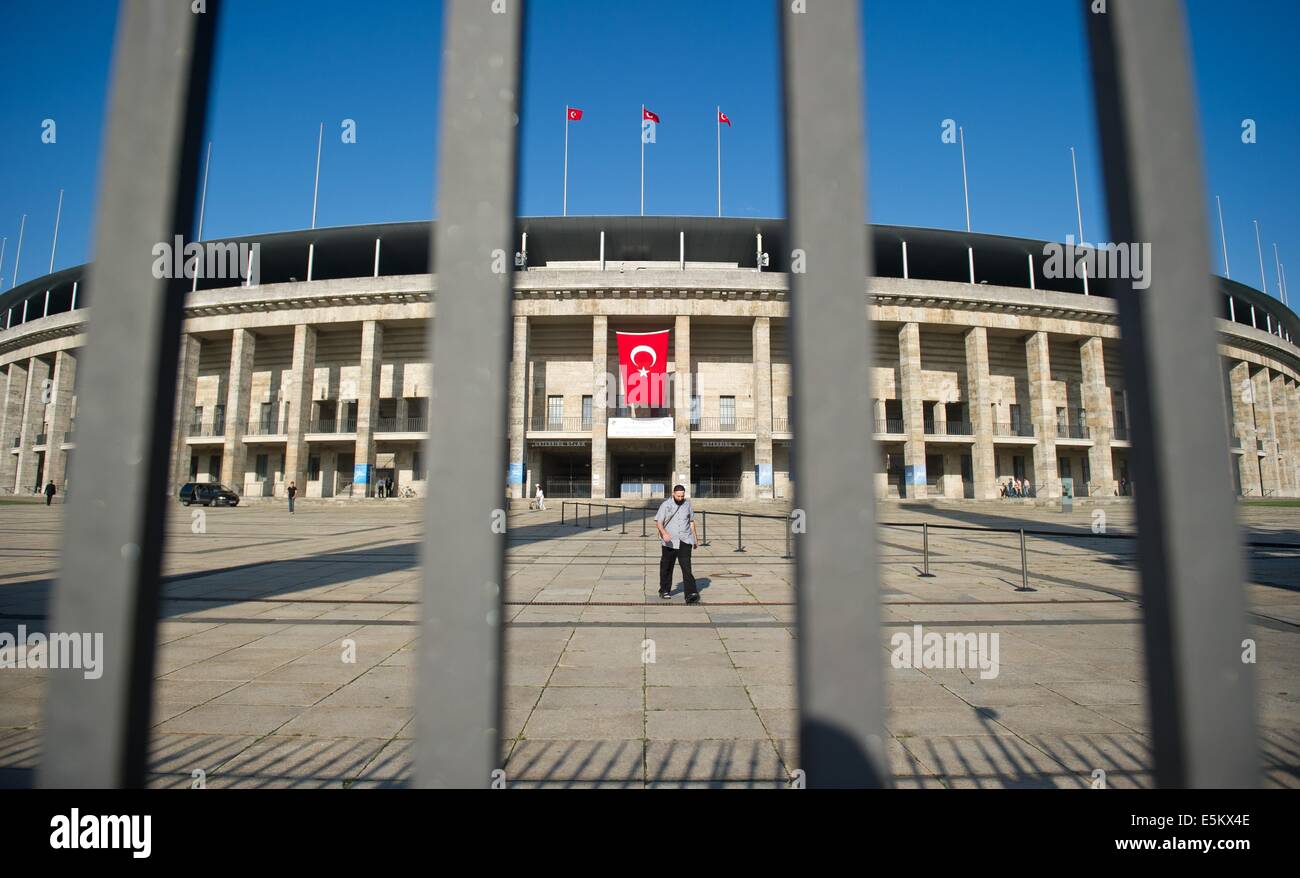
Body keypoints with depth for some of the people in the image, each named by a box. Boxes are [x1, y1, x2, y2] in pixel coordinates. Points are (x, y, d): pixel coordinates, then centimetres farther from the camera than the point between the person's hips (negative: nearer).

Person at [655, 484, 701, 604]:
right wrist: (664, 533, -26)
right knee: (666, 568, 10)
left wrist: (695, 535, 26)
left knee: (687, 567, -11)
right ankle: (665, 591, 29)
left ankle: (691, 594, -17)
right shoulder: (666, 505, -3)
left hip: (685, 541, 1)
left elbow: (691, 520, 19)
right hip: (669, 542, -1)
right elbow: (658, 522, -7)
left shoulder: (687, 504, 6)